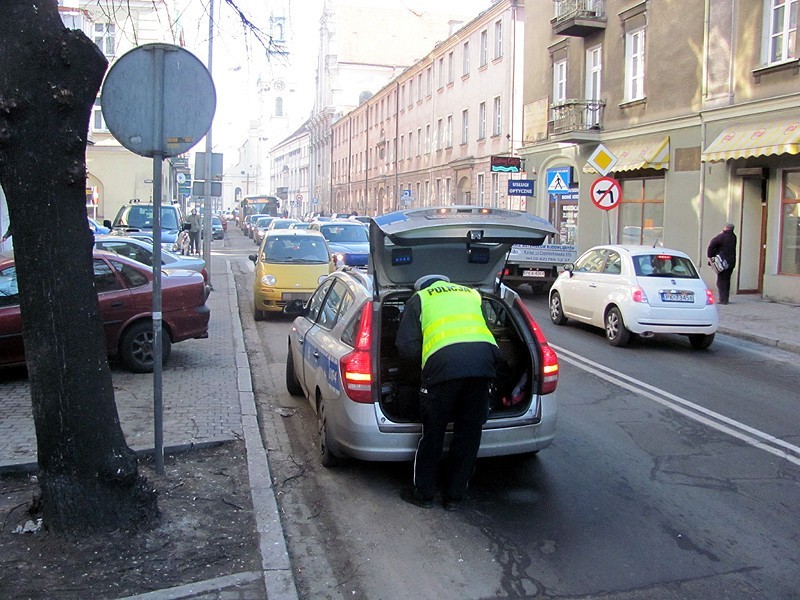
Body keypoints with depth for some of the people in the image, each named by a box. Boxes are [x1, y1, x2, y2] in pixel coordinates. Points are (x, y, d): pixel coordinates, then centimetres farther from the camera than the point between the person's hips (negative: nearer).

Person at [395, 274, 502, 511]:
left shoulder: (420, 298, 21)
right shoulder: (472, 294, 32)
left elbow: (406, 347, 12)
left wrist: (424, 362, 28)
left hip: (443, 362, -3)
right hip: (484, 356, 4)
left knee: (433, 432, 12)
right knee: (469, 434, 15)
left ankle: (424, 493, 25)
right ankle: (454, 496, 26)